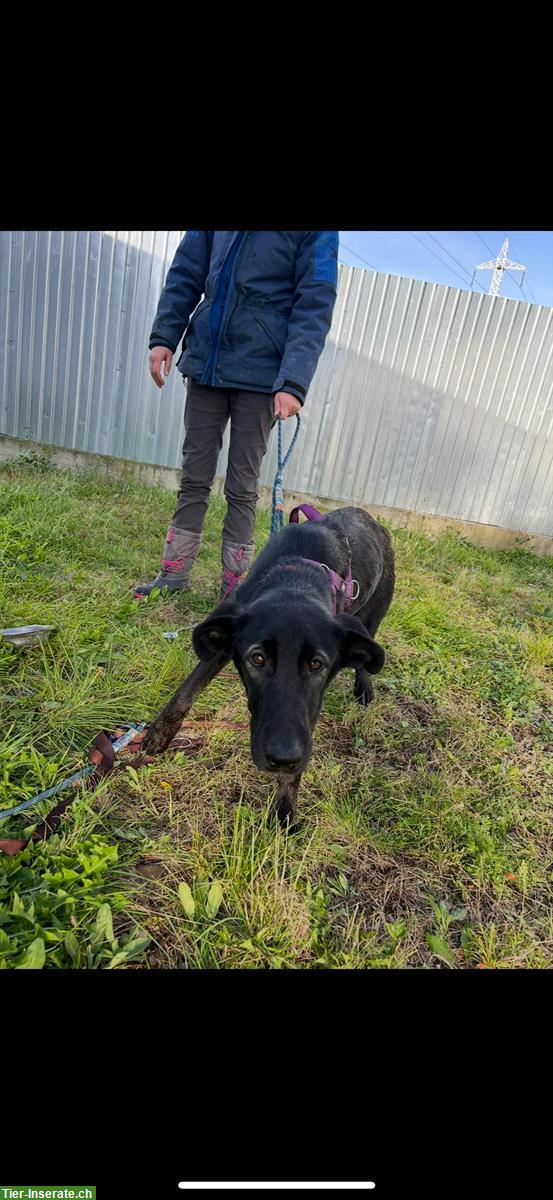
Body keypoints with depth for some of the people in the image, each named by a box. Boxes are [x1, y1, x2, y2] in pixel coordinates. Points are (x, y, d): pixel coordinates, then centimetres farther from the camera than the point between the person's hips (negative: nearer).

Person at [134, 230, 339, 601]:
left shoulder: (319, 234, -5)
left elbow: (315, 306, -11)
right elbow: (186, 274, 14)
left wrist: (294, 383, -23)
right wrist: (164, 336, 1)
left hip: (260, 374, -4)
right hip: (205, 361, 4)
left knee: (242, 487, 0)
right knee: (194, 476, 7)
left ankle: (234, 584, 12)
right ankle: (175, 573, 17)